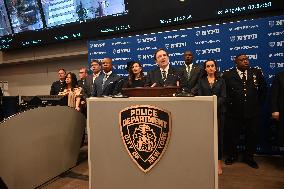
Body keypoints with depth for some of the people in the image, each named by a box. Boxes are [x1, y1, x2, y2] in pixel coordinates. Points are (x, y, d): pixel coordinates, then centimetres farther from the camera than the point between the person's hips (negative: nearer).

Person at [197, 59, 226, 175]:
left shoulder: (221, 81, 10)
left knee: (218, 137, 2)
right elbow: (199, 96, 1)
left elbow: (223, 97, 1)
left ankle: (218, 163, 11)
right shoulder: (201, 81, 10)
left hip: (218, 112, 0)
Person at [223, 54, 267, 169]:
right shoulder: (227, 75, -3)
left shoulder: (257, 72, 6)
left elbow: (263, 89, 14)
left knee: (252, 137, 13)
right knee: (232, 136, 8)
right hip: (234, 112, -2)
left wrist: (258, 104, 11)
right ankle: (232, 156, 30)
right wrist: (228, 103, 0)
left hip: (253, 112, 3)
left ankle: (249, 157, 33)